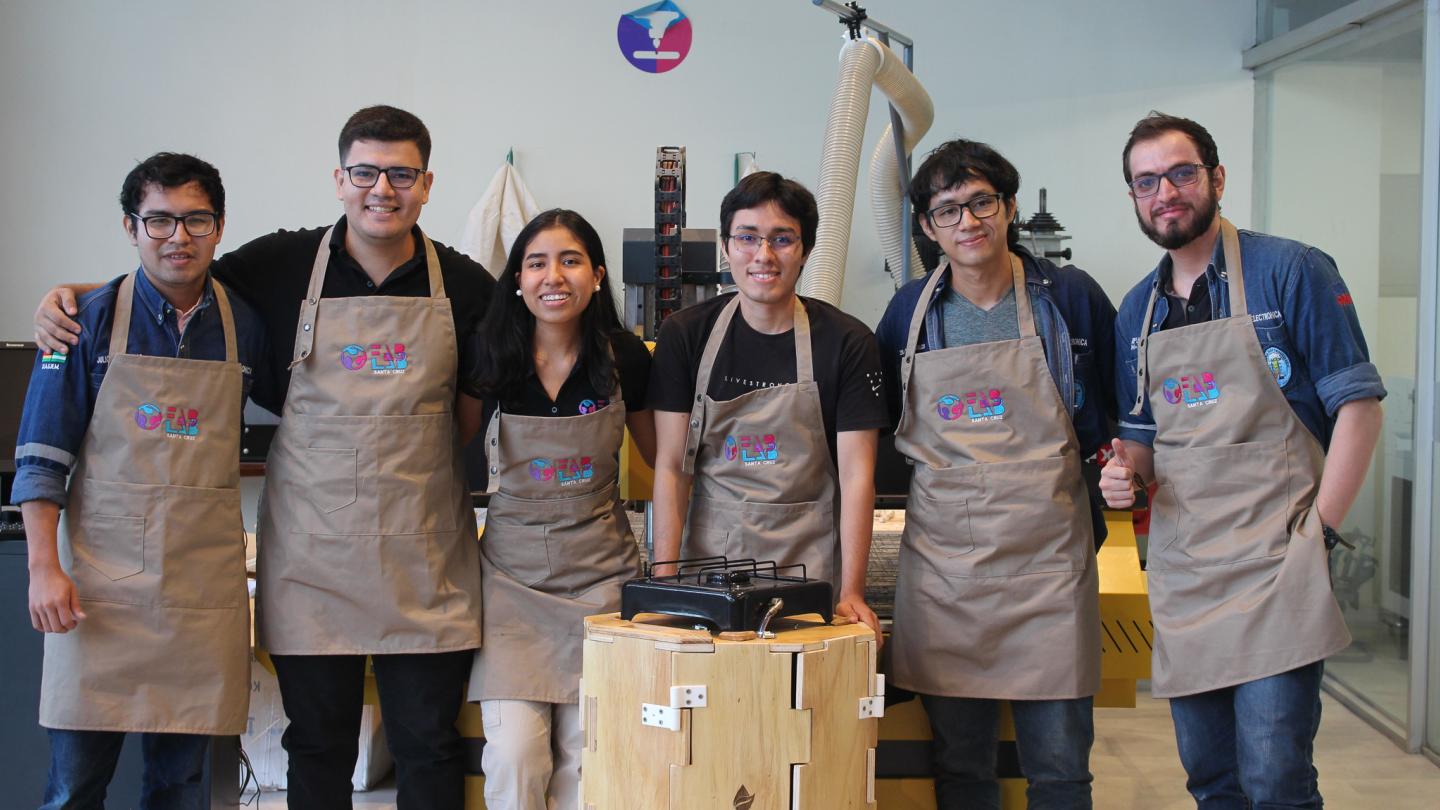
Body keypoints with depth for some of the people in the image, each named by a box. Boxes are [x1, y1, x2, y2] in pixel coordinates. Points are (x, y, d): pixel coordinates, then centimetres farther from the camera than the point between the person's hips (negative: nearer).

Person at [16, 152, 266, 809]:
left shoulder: (245, 325, 5)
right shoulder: (90, 319, 0)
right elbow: (42, 457, 0)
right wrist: (44, 568, -8)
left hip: (204, 581, 2)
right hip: (100, 578, -1)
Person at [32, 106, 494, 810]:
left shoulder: (466, 288, 2)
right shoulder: (281, 266, 0)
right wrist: (66, 295, -4)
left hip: (425, 559, 0)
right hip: (311, 547, 0)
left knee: (428, 747, 7)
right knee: (317, 745, 10)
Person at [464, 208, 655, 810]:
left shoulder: (626, 359, -3)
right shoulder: (492, 362, -4)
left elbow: (663, 457, 13)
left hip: (601, 572, 0)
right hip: (511, 573, 0)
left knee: (587, 753, 1)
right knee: (513, 753, -8)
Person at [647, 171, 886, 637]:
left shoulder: (847, 342, -1)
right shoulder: (685, 335, 2)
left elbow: (856, 473, -5)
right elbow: (671, 467, 0)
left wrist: (851, 592, -14)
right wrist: (665, 583, -9)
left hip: (809, 565, -1)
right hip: (710, 556, 1)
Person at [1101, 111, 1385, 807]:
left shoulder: (1289, 273, -5)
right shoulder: (1136, 313, 12)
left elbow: (1358, 405, -6)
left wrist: (1319, 532, -11)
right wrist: (1127, 473, -2)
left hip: (1274, 563, -5)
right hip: (1180, 568, 6)